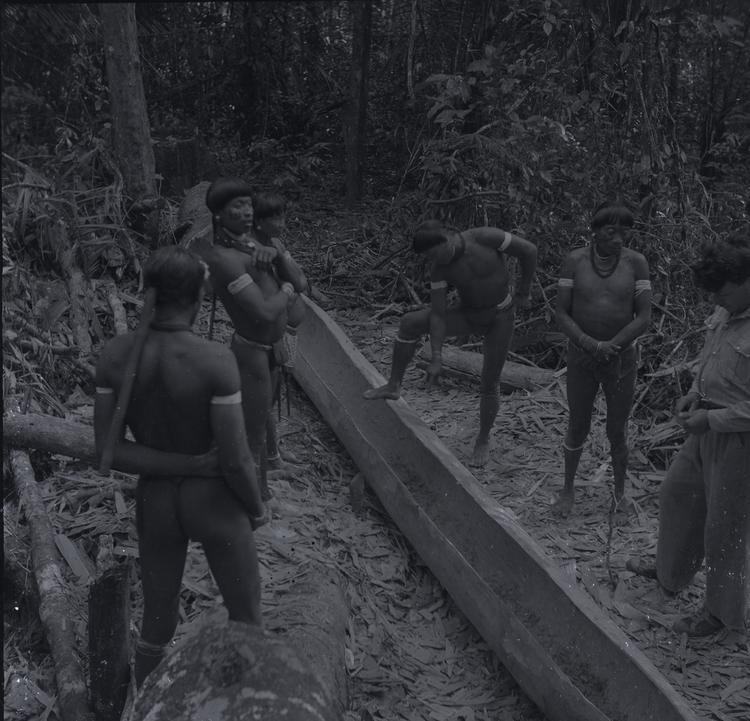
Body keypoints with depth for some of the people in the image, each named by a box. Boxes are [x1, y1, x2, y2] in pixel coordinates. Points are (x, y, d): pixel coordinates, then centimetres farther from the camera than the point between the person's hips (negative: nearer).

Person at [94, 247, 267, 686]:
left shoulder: (115, 354, -15)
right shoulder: (216, 361, -28)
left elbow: (108, 451, -14)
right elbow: (236, 461, -23)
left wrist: (189, 465, -15)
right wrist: (257, 508, -2)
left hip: (153, 500, 4)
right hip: (213, 501, -4)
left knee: (158, 621, 25)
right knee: (247, 615, 21)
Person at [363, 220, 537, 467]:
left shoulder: (485, 237, -27)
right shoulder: (439, 268, -16)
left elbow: (529, 250, -18)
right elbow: (437, 315, -16)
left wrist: (523, 292, -9)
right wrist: (436, 359, -21)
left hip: (499, 319, -3)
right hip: (468, 315, 3)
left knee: (489, 384, -3)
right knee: (409, 323, -12)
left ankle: (483, 441, 21)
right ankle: (393, 386, 0)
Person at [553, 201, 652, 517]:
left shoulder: (636, 262, -10)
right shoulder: (574, 261, -10)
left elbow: (644, 317, -12)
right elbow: (562, 315, -10)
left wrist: (609, 346, -22)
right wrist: (589, 345, -24)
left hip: (622, 358, 0)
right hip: (581, 360, 0)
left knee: (617, 431, 10)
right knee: (577, 428, 11)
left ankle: (620, 490, 33)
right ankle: (568, 488, 33)